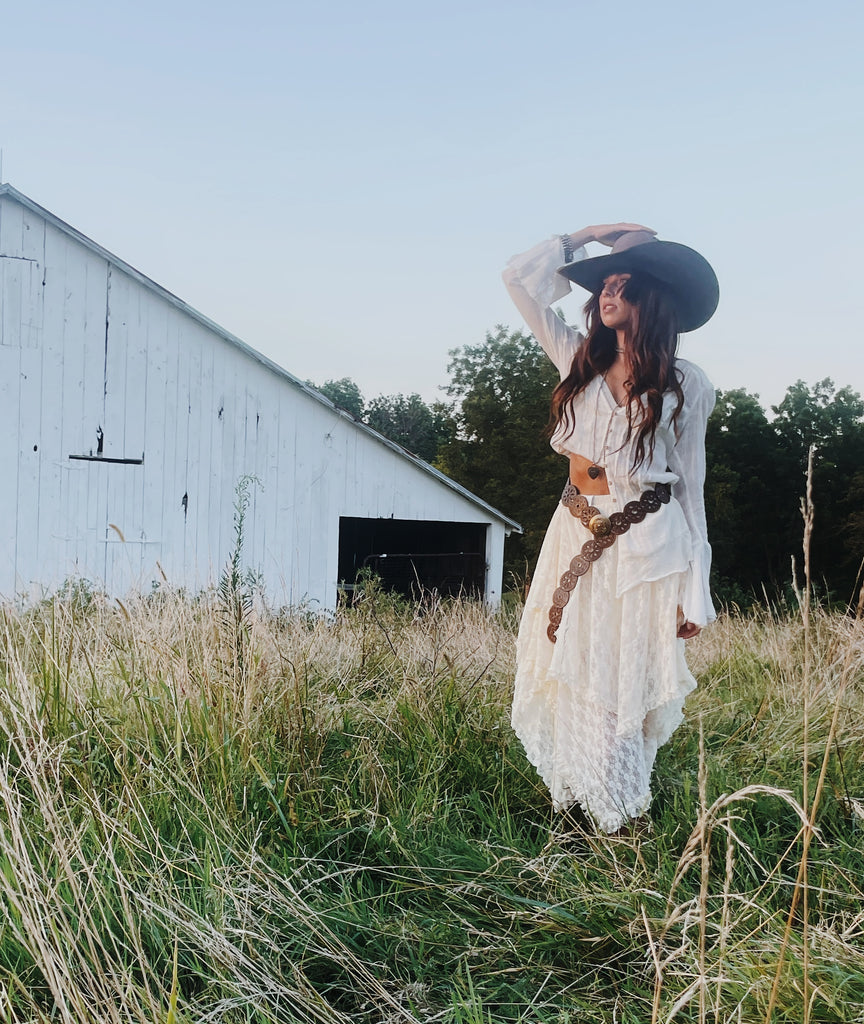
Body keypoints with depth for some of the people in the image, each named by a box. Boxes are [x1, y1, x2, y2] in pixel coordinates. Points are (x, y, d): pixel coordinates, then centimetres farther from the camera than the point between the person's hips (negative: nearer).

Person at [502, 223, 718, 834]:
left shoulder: (686, 386, 1)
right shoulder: (580, 361, 8)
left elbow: (691, 486, 2)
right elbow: (522, 278, 8)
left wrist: (695, 593, 0)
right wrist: (589, 234, 8)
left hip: (645, 548, -3)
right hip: (576, 540, 3)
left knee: (622, 690, 0)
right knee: (568, 681, 5)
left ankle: (618, 820, 17)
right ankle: (571, 812, 19)